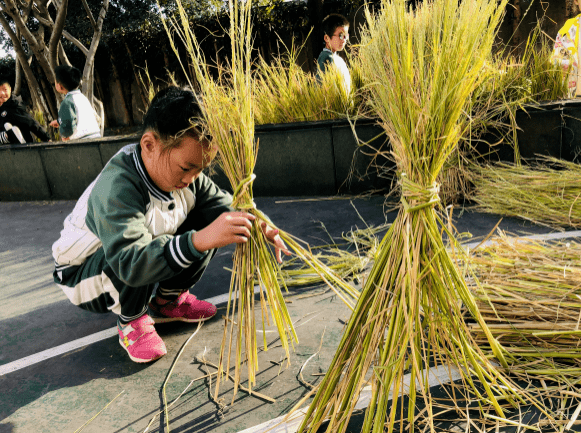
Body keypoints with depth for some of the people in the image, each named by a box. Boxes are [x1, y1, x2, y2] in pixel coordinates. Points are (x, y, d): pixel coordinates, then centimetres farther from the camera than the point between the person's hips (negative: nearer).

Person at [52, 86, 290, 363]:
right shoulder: (115, 189, -37)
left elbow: (222, 205, -8)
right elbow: (130, 262, -48)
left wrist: (255, 225, -30)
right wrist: (199, 241, -61)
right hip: (84, 276, -7)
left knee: (209, 224, -9)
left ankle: (167, 301, 8)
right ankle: (131, 320, -8)